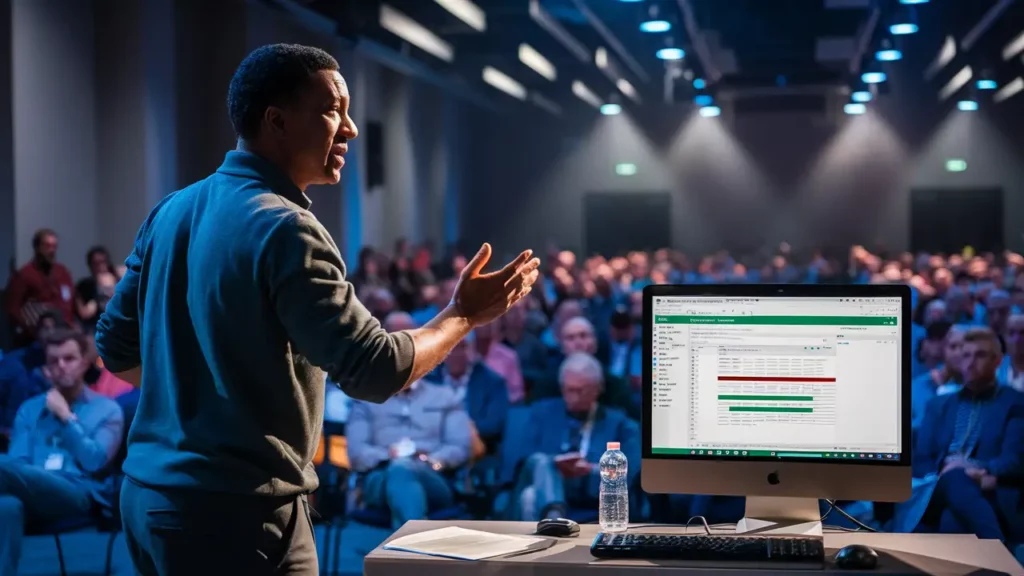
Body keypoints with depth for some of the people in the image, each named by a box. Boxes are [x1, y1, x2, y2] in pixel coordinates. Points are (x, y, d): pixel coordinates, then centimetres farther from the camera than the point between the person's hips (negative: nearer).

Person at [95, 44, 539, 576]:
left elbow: (115, 345, 15)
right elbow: (376, 371, -19)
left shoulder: (173, 211, 8)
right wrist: (463, 315, -5)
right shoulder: (283, 229, -18)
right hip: (235, 512, -8)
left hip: (150, 494, 9)